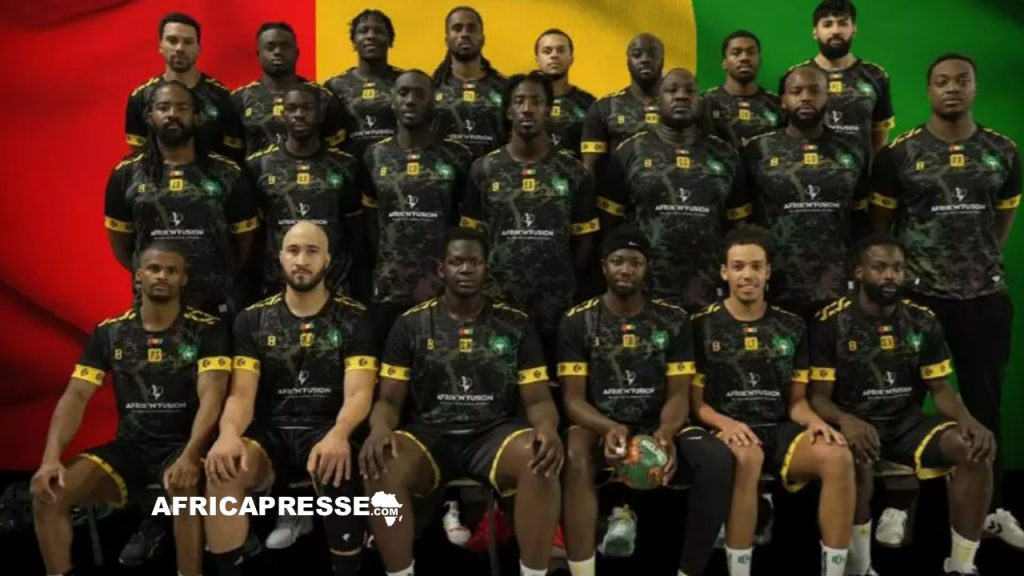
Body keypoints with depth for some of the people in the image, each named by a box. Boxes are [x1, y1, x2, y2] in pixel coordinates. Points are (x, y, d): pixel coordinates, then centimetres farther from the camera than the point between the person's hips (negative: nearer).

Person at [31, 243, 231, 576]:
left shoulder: (207, 329, -6)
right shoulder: (108, 332, 5)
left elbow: (211, 396, -16)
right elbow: (75, 397, 0)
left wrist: (190, 456, -32)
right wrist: (51, 458, -16)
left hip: (182, 444, -4)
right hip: (129, 445, 4)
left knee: (186, 487, -37)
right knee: (49, 490, -17)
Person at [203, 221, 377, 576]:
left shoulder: (353, 319, 2)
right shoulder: (252, 319, 8)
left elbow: (358, 394, -8)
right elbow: (242, 394, 0)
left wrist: (338, 436, -31)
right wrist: (229, 434, -25)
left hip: (326, 430, -2)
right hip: (271, 431, 2)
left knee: (337, 470, -37)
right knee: (221, 471, -30)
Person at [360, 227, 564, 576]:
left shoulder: (516, 325, 6)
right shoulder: (410, 325, 6)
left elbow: (537, 399, 3)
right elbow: (390, 399, 4)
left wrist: (548, 429, -22)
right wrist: (380, 429, -22)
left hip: (496, 433, 0)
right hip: (430, 434, 0)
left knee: (540, 460, -34)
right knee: (381, 465, -32)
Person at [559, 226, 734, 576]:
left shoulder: (673, 321, 4)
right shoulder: (577, 322, 0)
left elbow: (678, 394, 0)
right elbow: (573, 398, -5)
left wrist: (666, 433, -24)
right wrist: (609, 429, -28)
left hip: (657, 427, 2)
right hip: (600, 428, -1)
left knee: (717, 458, -28)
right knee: (576, 453, -37)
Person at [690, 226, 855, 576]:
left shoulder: (791, 327, 13)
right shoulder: (702, 326, 3)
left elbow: (796, 401, 13)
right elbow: (696, 402, 2)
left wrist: (815, 421, -10)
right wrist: (725, 423, -18)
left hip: (780, 429, 3)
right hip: (729, 431, -3)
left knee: (838, 456, -29)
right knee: (748, 457, -40)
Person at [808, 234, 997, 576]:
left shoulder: (923, 321, 4)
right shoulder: (831, 322, -7)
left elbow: (941, 389, 6)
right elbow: (819, 396, -8)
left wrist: (967, 420, -17)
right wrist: (845, 421, -31)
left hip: (908, 421, 4)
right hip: (856, 422, -4)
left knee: (977, 448, -22)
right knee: (858, 453, -38)